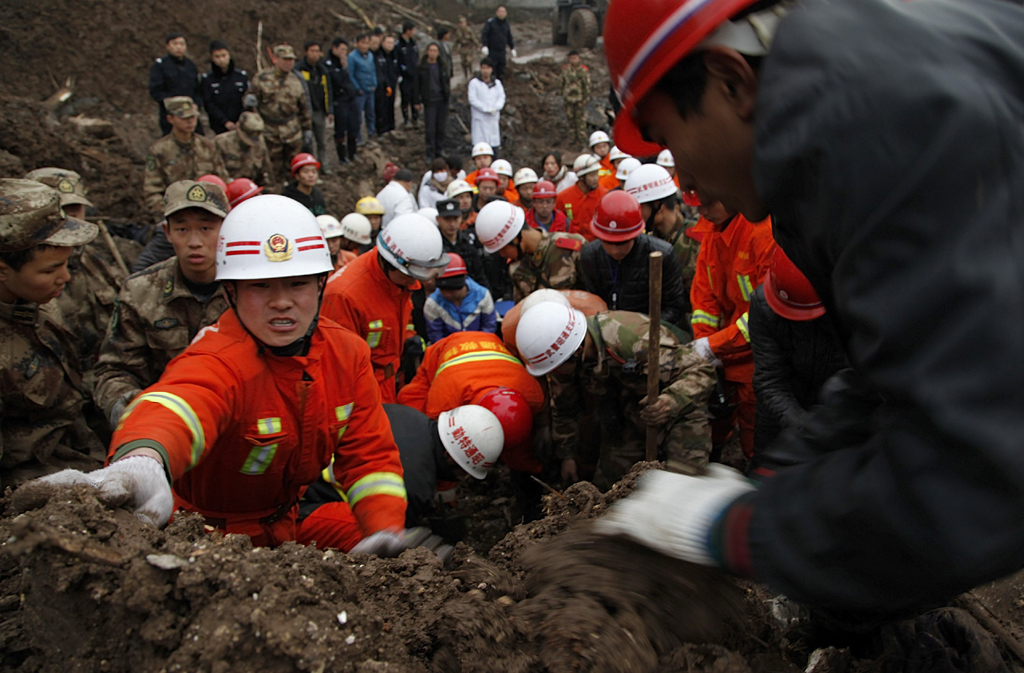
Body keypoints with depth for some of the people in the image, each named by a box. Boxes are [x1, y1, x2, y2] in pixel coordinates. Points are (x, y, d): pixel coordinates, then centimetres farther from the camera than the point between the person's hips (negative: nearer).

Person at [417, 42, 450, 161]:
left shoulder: (443, 66, 6)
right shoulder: (421, 67, -3)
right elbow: (418, 84, 0)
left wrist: (447, 93, 4)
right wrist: (418, 100, -3)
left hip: (442, 100, 3)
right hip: (429, 101, -3)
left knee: (441, 127, 9)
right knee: (430, 128, -3)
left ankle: (440, 150, 22)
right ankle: (430, 154, 7)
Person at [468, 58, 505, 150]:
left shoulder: (497, 83, 9)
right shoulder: (474, 83, -4)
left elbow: (501, 97, 5)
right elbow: (473, 99, -9)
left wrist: (496, 108, -15)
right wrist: (485, 109, -17)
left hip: (494, 117, 4)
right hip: (479, 118, -4)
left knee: (493, 143, 6)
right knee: (480, 143, -6)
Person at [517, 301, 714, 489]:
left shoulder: (637, 338, -39)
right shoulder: (564, 357, -17)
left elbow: (700, 371, -30)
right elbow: (564, 408, 4)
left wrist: (673, 402, -49)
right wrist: (567, 455, 13)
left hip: (678, 410, -5)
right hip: (627, 417, 5)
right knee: (606, 484, 3)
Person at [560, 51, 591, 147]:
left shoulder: (584, 70, -7)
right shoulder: (565, 69, 2)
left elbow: (587, 85, -3)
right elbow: (561, 82, 12)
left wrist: (586, 98, -6)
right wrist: (561, 93, 12)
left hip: (580, 98, -3)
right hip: (568, 98, 3)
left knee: (581, 119, -2)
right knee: (570, 118, 10)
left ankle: (581, 139, 9)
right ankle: (574, 137, 23)